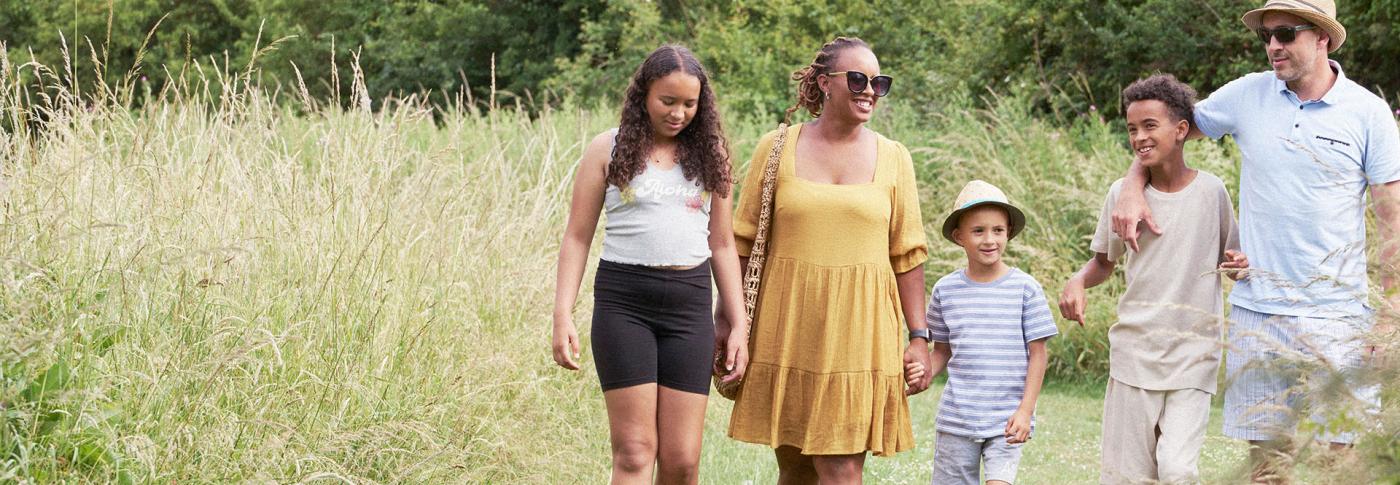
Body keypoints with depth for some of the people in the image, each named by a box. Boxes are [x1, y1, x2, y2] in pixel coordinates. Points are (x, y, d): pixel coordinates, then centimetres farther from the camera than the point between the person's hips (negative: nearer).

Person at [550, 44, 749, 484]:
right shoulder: (609, 150, 4)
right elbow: (577, 237, 4)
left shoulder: (708, 155, 11)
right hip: (624, 302, -2)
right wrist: (563, 316, -5)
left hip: (689, 304, 3)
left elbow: (722, 245, 15)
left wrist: (738, 324, 10)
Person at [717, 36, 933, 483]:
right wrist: (727, 321, 5)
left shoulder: (893, 158, 7)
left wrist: (918, 337, 5)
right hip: (788, 328, 0)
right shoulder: (777, 149, 4)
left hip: (859, 332, 0)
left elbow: (907, 255, 8)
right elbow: (743, 242, 7)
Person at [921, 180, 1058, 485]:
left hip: (1006, 421, -3)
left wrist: (1025, 410, -7)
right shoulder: (945, 289, 4)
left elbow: (1038, 354, 0)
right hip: (956, 419, 3)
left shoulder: (1025, 289, -3)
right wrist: (925, 372, -9)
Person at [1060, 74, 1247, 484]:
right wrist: (1078, 280, -8)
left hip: (1194, 358, -1)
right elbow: (1104, 262, 13)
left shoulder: (1211, 191, 0)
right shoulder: (1123, 193, 2)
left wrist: (1239, 265, -10)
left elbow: (1228, 258, 14)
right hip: (1134, 353, 1)